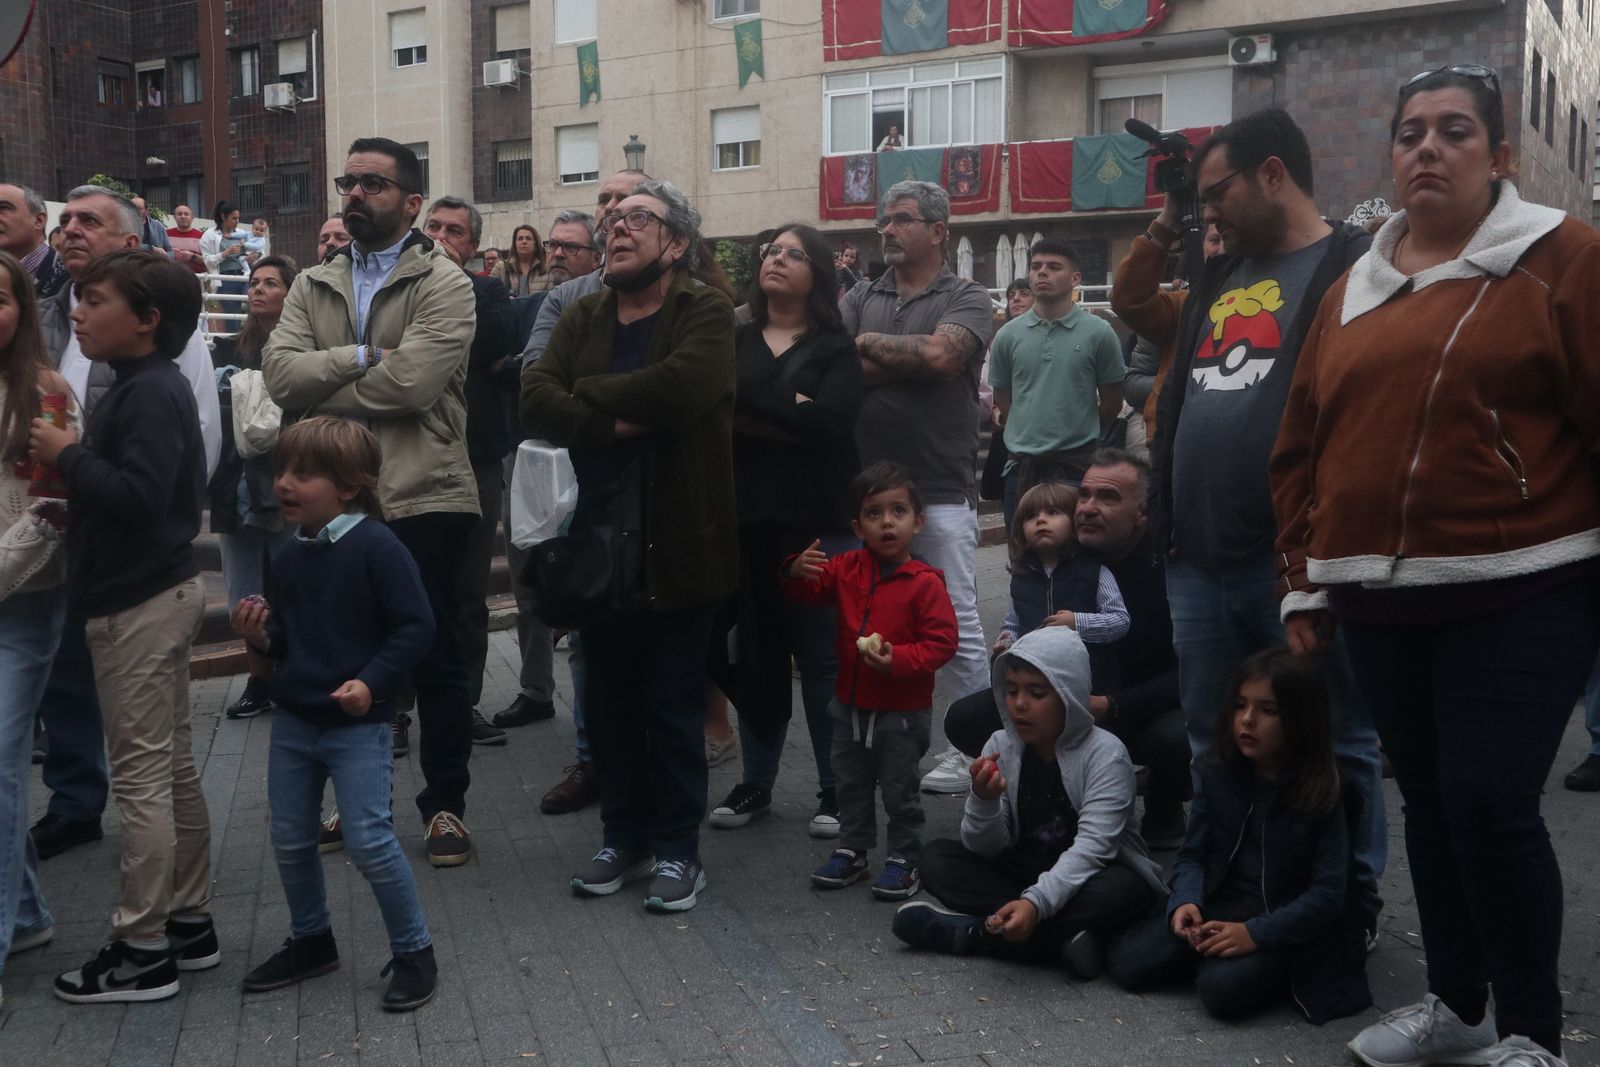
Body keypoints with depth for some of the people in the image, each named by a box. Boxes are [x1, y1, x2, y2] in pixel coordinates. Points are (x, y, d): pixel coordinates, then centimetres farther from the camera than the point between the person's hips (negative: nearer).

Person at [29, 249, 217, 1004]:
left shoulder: (151, 392, -17)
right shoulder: (144, 385, 14)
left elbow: (138, 494, -27)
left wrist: (67, 455, -16)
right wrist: (73, 492, 1)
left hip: (139, 604, -10)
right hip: (157, 593, 10)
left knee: (140, 777, -4)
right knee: (172, 769, 15)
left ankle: (141, 951, 5)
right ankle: (189, 922, 25)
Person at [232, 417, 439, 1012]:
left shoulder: (375, 547, -15)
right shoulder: (288, 559, 6)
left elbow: (415, 626, -16)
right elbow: (283, 644, 15)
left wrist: (372, 682, -24)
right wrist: (258, 638, -7)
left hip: (357, 724, -7)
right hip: (292, 721, 7)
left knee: (368, 841, -8)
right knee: (289, 839, 15)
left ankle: (413, 952, 9)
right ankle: (311, 941, 35)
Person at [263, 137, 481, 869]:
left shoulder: (444, 284, -6)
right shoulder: (313, 286, 11)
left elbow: (414, 381, -20)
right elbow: (279, 371, -5)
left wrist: (322, 389, -9)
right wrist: (362, 357, -18)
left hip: (424, 499, -5)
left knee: (436, 657, 6)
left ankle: (445, 804, 19)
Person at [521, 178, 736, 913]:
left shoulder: (706, 313, -7)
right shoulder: (582, 318, 8)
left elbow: (681, 385, -28)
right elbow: (535, 402, -7)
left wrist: (588, 393, -15)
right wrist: (617, 419, -22)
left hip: (678, 543, -5)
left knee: (674, 707, 5)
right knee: (608, 704, 14)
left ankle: (676, 849, 20)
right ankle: (624, 837, 30)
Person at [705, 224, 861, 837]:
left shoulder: (835, 350, 3)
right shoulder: (734, 342, 12)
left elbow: (830, 420, -15)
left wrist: (743, 397, -13)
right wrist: (789, 412, -13)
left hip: (817, 522, -2)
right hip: (746, 519, 3)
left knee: (823, 658, 2)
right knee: (755, 654, 8)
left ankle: (836, 790, 13)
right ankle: (755, 783, 22)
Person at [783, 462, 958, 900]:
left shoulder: (924, 582, -16)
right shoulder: (848, 568, -1)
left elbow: (941, 642, -17)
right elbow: (812, 590, 6)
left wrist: (898, 659, -29)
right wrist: (797, 572, -17)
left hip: (901, 711, -5)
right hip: (851, 704, 6)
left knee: (899, 789, 7)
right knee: (851, 784, 19)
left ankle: (905, 859, 23)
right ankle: (852, 851, 34)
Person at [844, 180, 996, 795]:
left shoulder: (967, 299, 2)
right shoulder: (860, 300, 13)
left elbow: (942, 352, -18)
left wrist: (869, 343, -5)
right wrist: (914, 357, -10)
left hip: (941, 491, -4)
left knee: (958, 626, 2)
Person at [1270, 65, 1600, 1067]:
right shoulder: (1355, 290, 12)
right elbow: (1303, 444, 15)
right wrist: (1306, 581, 13)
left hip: (1518, 595, -5)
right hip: (1382, 599, 5)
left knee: (1490, 801, -7)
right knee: (1429, 798, 13)